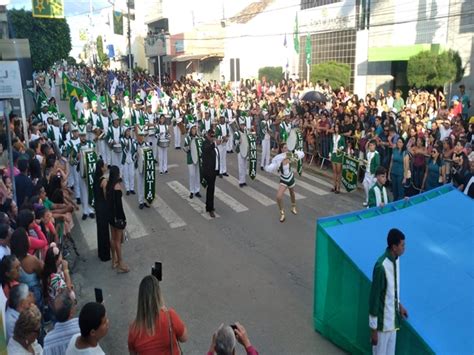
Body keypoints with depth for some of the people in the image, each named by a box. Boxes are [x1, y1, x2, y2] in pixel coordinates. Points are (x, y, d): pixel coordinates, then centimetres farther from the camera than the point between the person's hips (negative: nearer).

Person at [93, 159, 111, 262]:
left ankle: (101, 252, 33)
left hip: (98, 205, 9)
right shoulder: (104, 180, -22)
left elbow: (98, 193, 10)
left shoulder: (96, 178, 3)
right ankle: (105, 255, 15)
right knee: (105, 230, 3)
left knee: (100, 228, 19)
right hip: (104, 207, -9)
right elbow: (106, 195, -19)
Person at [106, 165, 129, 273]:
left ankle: (114, 261, 33)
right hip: (118, 215, -7)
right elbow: (119, 203, -21)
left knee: (113, 238, 19)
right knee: (118, 240, 3)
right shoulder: (117, 186, -22)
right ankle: (120, 265, 14)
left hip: (111, 214, 8)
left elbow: (107, 199, 3)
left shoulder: (108, 184, 0)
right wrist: (123, 218, -15)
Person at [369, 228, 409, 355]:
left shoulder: (396, 259, -2)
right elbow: (374, 298, -22)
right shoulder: (381, 267, -28)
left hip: (393, 319, 8)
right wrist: (373, 329, -16)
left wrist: (399, 305, 22)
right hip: (382, 323, -8)